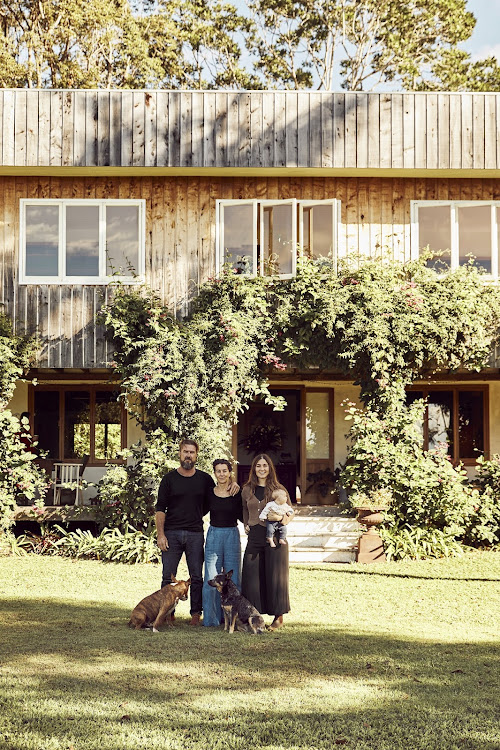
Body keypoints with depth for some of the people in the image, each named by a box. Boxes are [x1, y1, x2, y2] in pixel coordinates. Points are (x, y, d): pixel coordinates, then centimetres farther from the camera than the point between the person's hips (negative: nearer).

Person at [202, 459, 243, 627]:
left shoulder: (237, 493, 1)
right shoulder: (209, 493, 2)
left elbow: (243, 517, 5)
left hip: (232, 536, 0)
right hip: (214, 535, 0)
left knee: (232, 578, 4)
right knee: (211, 580, -2)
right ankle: (211, 619, 7)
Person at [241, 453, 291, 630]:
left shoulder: (278, 489, 1)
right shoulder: (247, 490, 11)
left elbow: (290, 512, 6)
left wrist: (283, 520, -13)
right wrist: (246, 525, 10)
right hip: (254, 537, 4)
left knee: (275, 577, 0)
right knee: (251, 577, 1)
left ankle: (279, 616, 10)